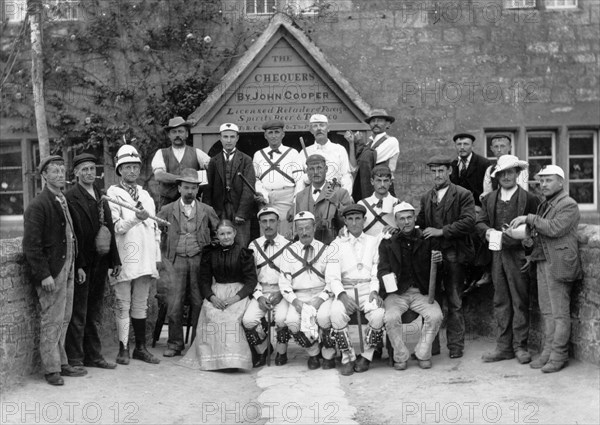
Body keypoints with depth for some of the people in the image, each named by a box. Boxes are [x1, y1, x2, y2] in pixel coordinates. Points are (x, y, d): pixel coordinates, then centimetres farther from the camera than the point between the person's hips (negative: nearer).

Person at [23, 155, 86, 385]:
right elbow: (31, 245, -15)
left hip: (67, 269, 8)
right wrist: (44, 274, -19)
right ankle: (52, 369, 7)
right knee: (51, 321, -2)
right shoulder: (38, 206, -12)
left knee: (63, 319, 14)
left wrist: (77, 265, 17)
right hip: (51, 272, -8)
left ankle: (61, 363, 23)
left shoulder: (64, 201, 14)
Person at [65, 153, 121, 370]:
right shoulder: (70, 198, -9)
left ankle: (94, 356, 23)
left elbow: (109, 229, 14)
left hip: (100, 263, 7)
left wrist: (115, 260, 11)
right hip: (80, 264, -7)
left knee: (94, 312, 14)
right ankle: (74, 359, 9)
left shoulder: (101, 197, 13)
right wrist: (77, 265, -18)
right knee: (77, 313, 1)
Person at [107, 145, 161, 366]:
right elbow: (116, 227, -12)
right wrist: (136, 218, -26)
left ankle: (141, 347, 18)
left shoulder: (146, 195, 18)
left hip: (145, 259, 6)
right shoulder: (113, 194, -2)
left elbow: (154, 228, 18)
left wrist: (157, 256, 13)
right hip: (124, 259, -6)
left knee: (141, 305, 11)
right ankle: (123, 349, 6)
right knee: (123, 306, 0)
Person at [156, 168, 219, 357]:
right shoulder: (167, 210, 7)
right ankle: (175, 344, 7)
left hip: (199, 260, 1)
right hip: (176, 261, 0)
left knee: (199, 303, -1)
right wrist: (163, 254, 1)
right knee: (174, 304, -3)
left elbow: (219, 233, 18)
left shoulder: (207, 211, 10)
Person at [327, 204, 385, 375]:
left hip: (369, 289, 0)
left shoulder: (374, 242, 14)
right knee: (336, 313, -33)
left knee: (378, 314, -32)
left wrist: (374, 291, -14)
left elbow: (378, 271, 6)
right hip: (345, 290, 0)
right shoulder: (337, 244, 11)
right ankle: (348, 357, -12)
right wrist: (342, 295, -18)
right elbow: (331, 276, 0)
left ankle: (366, 356, -9)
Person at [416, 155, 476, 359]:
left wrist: (441, 231, -14)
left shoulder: (463, 195, 1)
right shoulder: (426, 198, 17)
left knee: (454, 303, 2)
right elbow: (420, 223, 18)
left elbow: (468, 222, -12)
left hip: (453, 256, -4)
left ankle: (455, 346, 10)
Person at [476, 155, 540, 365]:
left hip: (518, 255, -4)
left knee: (520, 301, 2)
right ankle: (504, 347, 13)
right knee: (501, 302, 7)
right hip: (497, 254, 4)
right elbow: (479, 222, 10)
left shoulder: (529, 199, -2)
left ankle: (520, 346, 10)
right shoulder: (489, 199, 12)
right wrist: (488, 231, -11)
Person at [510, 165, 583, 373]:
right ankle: (548, 351, 15)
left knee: (560, 313, -4)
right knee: (547, 311, 10)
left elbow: (554, 228, -21)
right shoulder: (544, 205, 20)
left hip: (559, 264, -9)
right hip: (543, 262, 9)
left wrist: (529, 219, -17)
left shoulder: (569, 205, -8)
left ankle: (558, 356, 0)